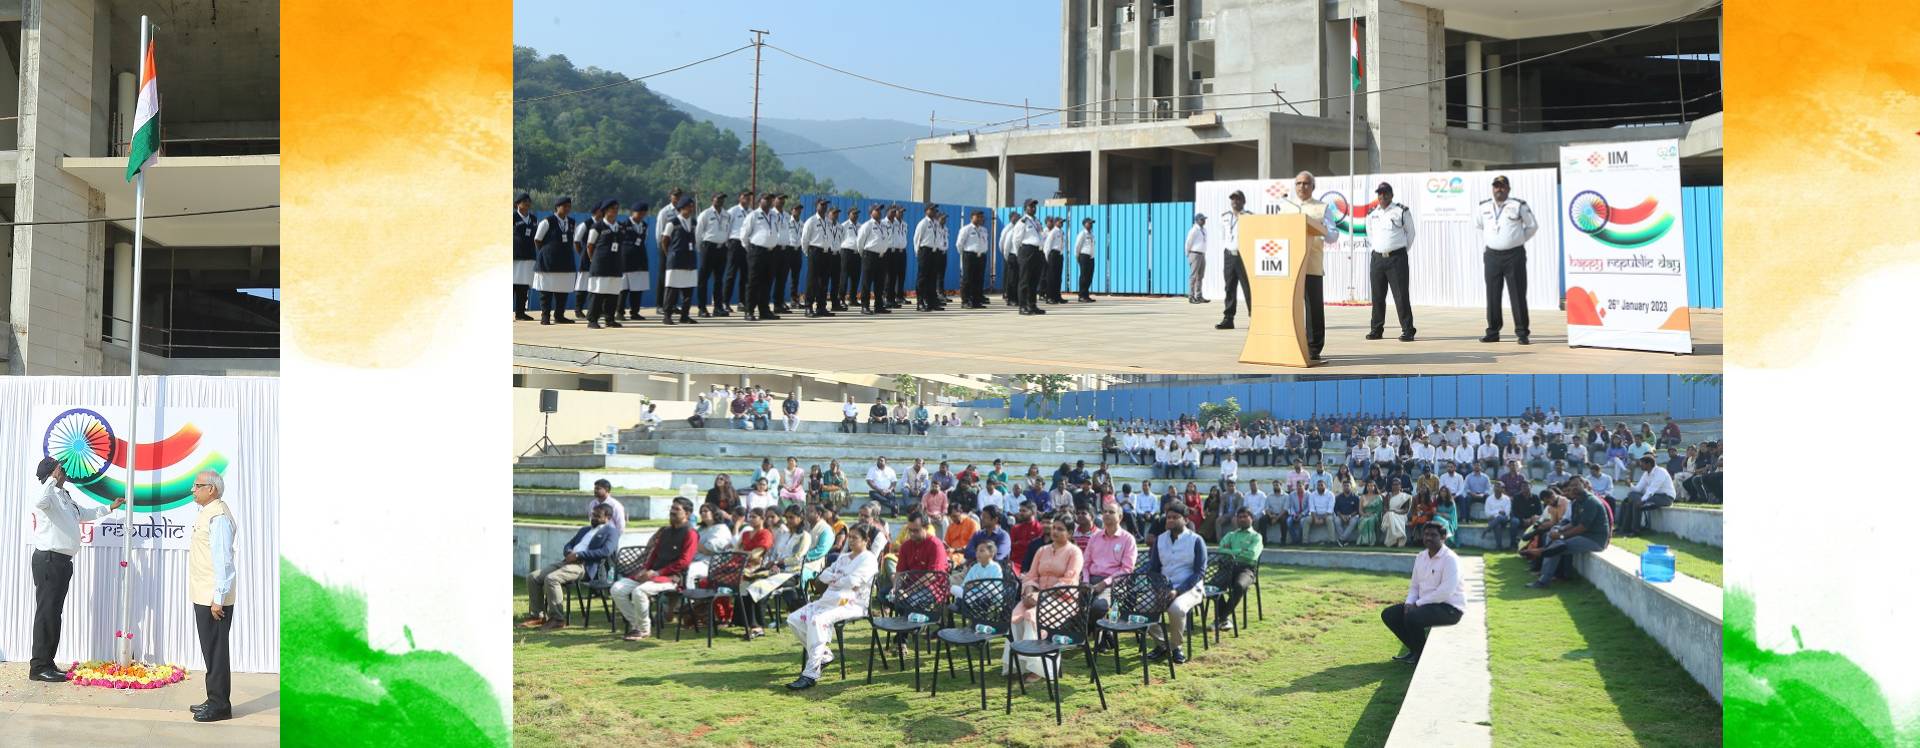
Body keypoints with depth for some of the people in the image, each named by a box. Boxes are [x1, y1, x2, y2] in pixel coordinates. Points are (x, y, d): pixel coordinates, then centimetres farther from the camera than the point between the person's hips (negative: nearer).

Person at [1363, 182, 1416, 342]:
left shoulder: (1401, 212, -1)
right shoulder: (1372, 215, 11)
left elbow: (1410, 233, 8)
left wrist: (1403, 251, 7)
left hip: (1397, 257, -4)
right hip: (1377, 257, 4)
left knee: (1401, 295, -7)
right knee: (1377, 296, 6)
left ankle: (1407, 330, -5)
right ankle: (1376, 329, 15)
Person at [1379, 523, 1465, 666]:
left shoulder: (1450, 559, -15)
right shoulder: (1420, 558, 10)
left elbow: (1446, 591, -24)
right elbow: (1414, 586, 16)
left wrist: (1418, 603, -20)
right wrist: (1409, 603, -6)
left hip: (1449, 608, -9)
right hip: (1425, 605, 9)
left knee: (1412, 617, -32)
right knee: (1388, 614, -2)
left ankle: (1422, 654, -8)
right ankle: (1414, 650, 9)